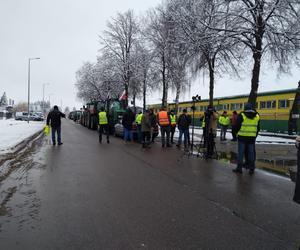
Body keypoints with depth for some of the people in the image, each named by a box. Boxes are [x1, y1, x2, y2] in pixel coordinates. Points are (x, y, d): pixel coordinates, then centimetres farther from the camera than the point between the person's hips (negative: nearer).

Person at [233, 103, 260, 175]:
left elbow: (237, 126, -7)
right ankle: (251, 169, 13)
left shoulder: (242, 115, -8)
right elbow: (258, 128, 12)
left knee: (240, 152, 2)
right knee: (251, 153, 10)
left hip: (242, 137, -4)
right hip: (252, 137, 4)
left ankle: (239, 168, 5)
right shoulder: (257, 116, 7)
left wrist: (237, 132, 11)